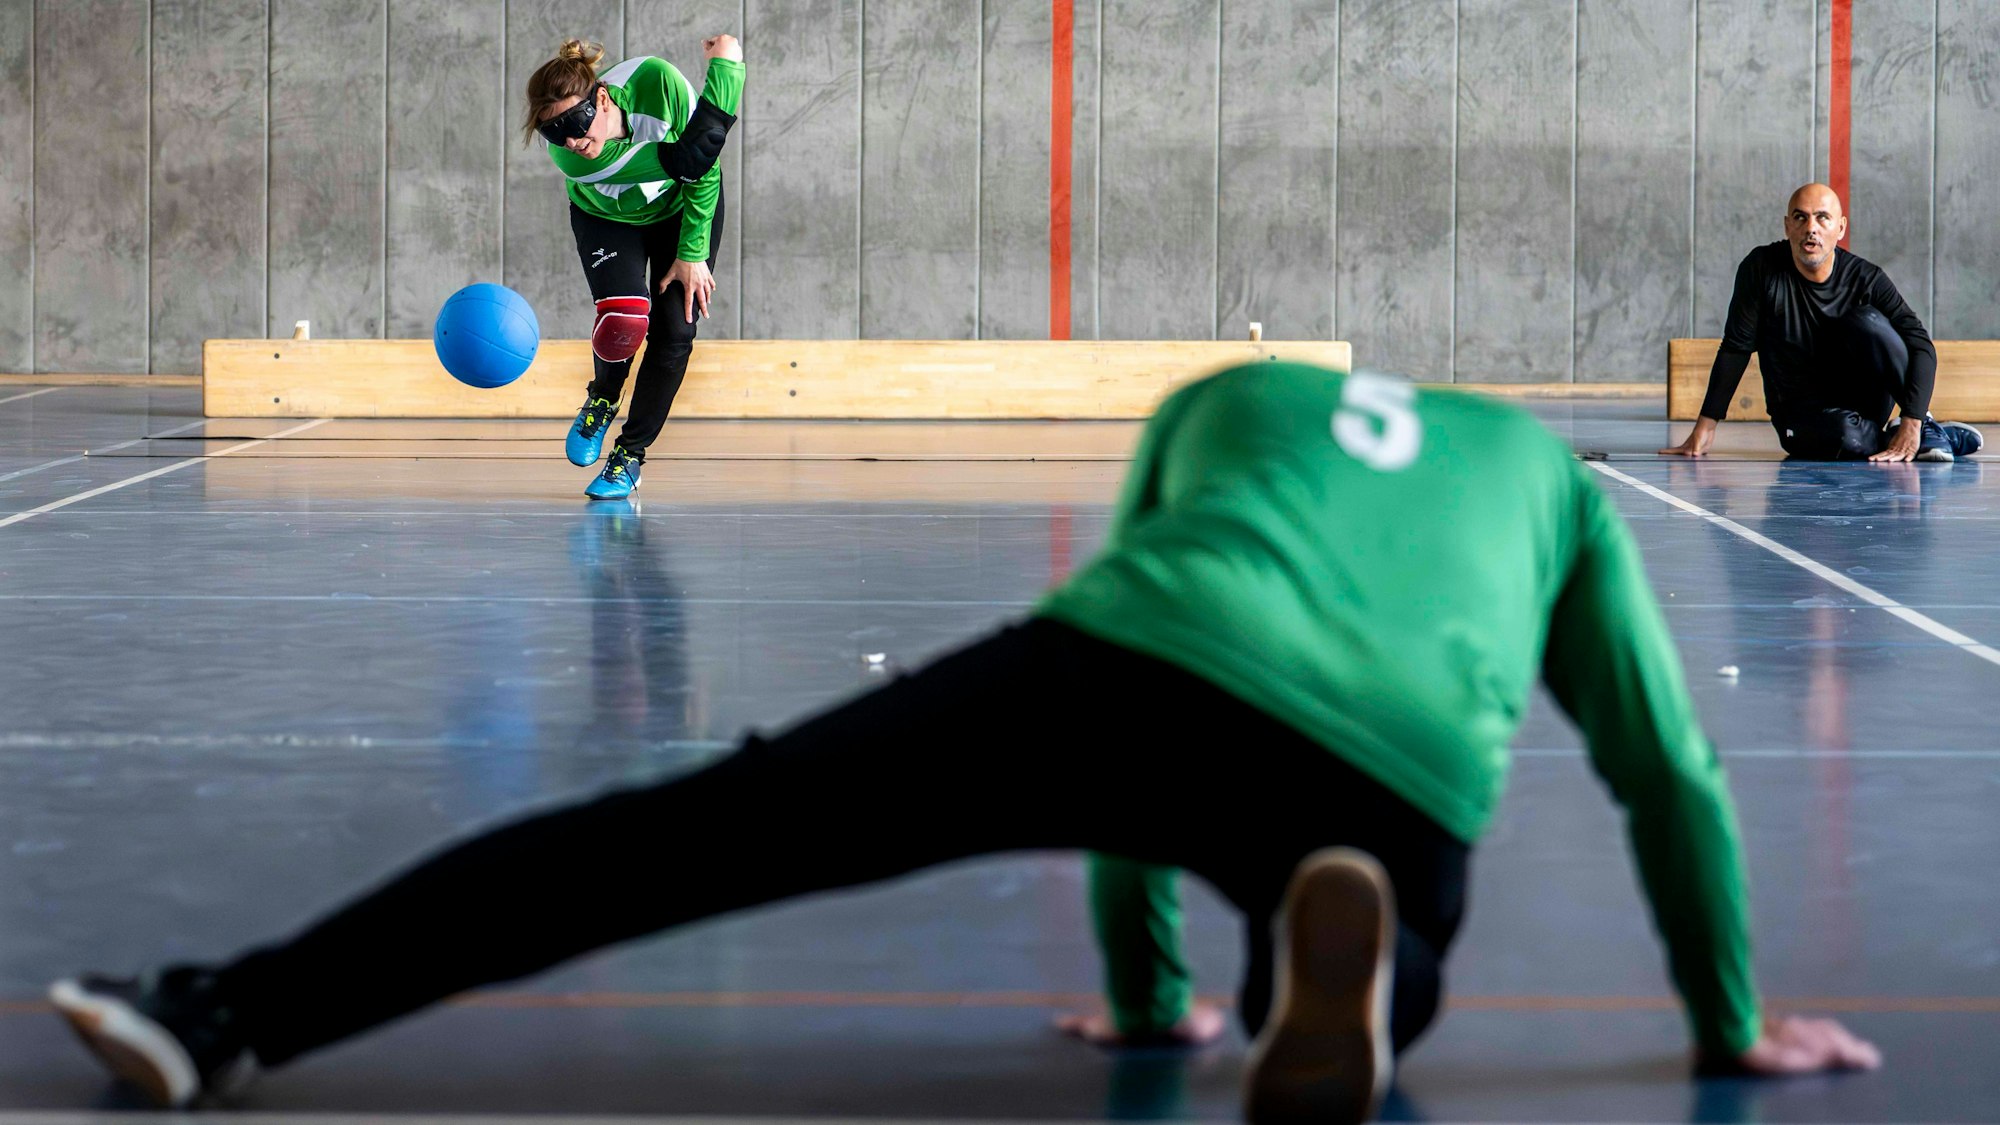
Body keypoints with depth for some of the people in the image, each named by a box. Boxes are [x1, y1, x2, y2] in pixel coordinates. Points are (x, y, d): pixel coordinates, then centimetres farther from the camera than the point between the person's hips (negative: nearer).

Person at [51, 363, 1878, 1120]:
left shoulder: (1222, 395, 40)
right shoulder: (1552, 469, 37)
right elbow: (1673, 773, 35)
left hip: (1128, 663, 0)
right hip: (1400, 787, 0)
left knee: (687, 833, 4)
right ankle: (1339, 959, -13)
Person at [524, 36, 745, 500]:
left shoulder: (655, 83, -38)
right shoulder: (569, 157, -38)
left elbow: (703, 172, -22)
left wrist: (692, 253, -17)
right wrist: (724, 67, -33)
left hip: (686, 206, 1)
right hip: (607, 217, -1)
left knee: (673, 334, -7)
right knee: (624, 319, -24)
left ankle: (630, 455, 10)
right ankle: (602, 400, 10)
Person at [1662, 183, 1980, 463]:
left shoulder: (1866, 279, -9)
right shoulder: (1761, 269, -10)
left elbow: (1921, 345, -16)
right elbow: (1736, 348, -6)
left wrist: (1911, 424, -30)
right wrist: (1705, 427, -10)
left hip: (1864, 400, 1)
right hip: (1800, 414, -1)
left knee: (1866, 322, -27)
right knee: (1846, 438, -37)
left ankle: (1921, 428, -14)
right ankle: (1936, 437, -10)